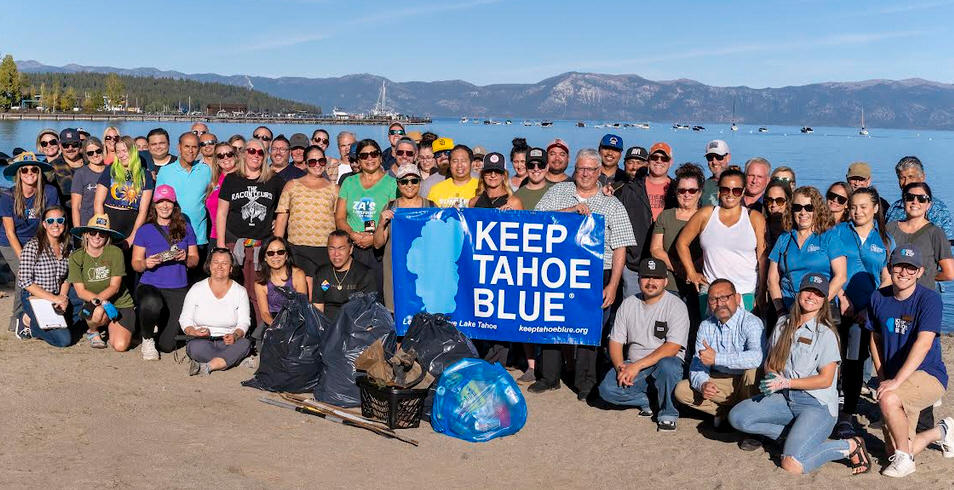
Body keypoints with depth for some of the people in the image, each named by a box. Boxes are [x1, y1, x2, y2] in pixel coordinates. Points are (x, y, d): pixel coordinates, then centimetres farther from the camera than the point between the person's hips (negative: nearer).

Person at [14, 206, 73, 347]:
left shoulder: (66, 247, 5)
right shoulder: (32, 247, -14)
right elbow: (25, 281, -17)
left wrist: (63, 298, -8)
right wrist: (54, 298, -19)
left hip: (57, 298, 7)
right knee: (64, 339, -18)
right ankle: (28, 322, 8)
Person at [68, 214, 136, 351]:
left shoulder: (115, 252, -10)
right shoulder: (76, 257, -6)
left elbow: (114, 287, -11)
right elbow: (80, 291, -10)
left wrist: (96, 299, -28)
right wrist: (103, 303, -25)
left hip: (121, 303, 0)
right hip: (96, 304, 0)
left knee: (120, 346, -18)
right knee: (99, 312, -37)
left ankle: (109, 326, 19)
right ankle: (92, 332, 1)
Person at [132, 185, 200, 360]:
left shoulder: (185, 229, 8)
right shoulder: (145, 230, 4)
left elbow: (195, 260, 10)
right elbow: (135, 263, 4)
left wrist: (186, 258, -13)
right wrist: (146, 263, -18)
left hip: (178, 289, 2)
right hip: (150, 285, -1)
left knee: (167, 346, -3)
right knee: (151, 304, -41)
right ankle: (147, 339, -6)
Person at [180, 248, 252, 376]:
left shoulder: (240, 292, 7)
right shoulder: (196, 289, 7)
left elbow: (243, 323, 2)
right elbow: (185, 319, 7)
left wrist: (235, 335, -21)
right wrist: (194, 332, -16)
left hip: (227, 342, 1)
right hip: (202, 341, -1)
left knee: (245, 344, -32)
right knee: (196, 346, -36)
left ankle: (206, 367, -34)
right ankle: (230, 360, -23)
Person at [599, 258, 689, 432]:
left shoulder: (676, 306, -7)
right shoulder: (628, 304, 8)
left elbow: (672, 348, -17)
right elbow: (615, 341, 7)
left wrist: (637, 366, -23)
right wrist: (621, 367, -13)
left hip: (665, 364, -3)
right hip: (633, 365, 3)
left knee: (667, 365, -38)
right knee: (607, 389, -23)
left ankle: (668, 414, -13)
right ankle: (646, 401, 2)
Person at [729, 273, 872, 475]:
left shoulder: (826, 334, -9)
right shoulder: (783, 324, 8)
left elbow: (825, 380, -12)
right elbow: (770, 361, 14)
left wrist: (785, 382, -17)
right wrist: (771, 377, -10)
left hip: (817, 404, -6)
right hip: (784, 398, 7)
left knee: (792, 465, -25)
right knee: (737, 417, -12)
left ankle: (850, 446, -1)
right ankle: (797, 433, 1)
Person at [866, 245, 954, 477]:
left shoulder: (930, 299, -14)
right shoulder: (879, 298, 2)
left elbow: (923, 343, -24)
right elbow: (875, 339, 13)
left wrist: (896, 381, -31)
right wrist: (883, 379, 2)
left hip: (929, 374, -6)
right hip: (895, 380, 6)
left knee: (888, 399, -36)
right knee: (894, 452, 4)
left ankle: (904, 459, -12)